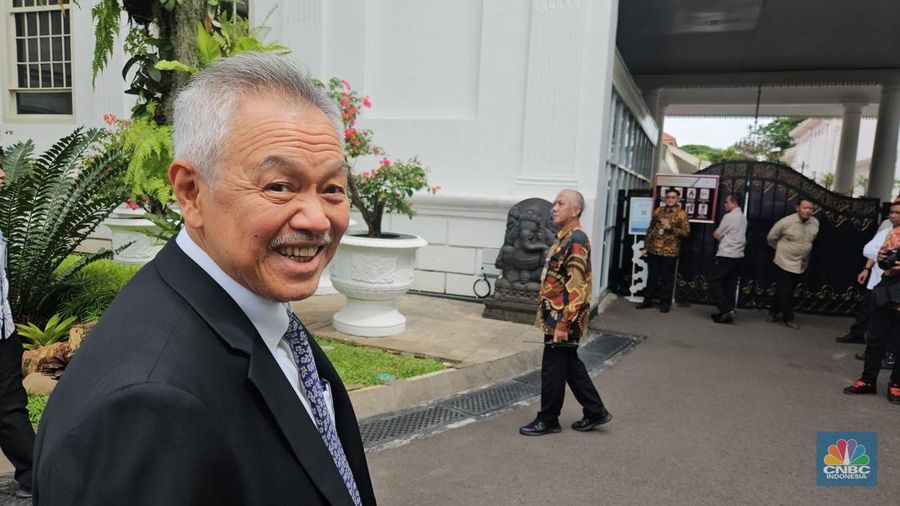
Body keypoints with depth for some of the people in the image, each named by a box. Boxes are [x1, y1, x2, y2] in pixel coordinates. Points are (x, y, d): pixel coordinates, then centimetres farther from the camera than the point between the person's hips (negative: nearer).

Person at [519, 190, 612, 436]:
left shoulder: (576, 241, -18)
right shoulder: (566, 239, 13)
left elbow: (576, 288, -23)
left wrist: (563, 324, -23)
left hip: (562, 319, -10)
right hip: (557, 317, 10)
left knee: (552, 369, 2)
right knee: (570, 365, 17)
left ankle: (548, 420, 17)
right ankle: (596, 412, 28)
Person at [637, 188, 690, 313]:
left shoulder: (681, 214, -2)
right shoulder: (658, 211, 10)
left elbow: (686, 232, -7)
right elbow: (650, 229, 13)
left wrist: (670, 228, -18)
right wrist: (646, 246, 9)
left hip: (669, 252, -4)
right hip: (653, 250, 4)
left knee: (667, 279, 4)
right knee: (652, 277, 11)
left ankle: (665, 303, 13)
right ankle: (648, 300, 20)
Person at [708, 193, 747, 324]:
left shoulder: (729, 216, -12)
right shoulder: (743, 218, 15)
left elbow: (717, 235, -7)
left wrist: (715, 233, 12)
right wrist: (721, 234, 10)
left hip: (726, 255, -8)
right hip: (738, 255, 8)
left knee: (714, 281, -4)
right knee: (730, 284, 9)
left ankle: (726, 310, -11)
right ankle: (727, 312, 10)